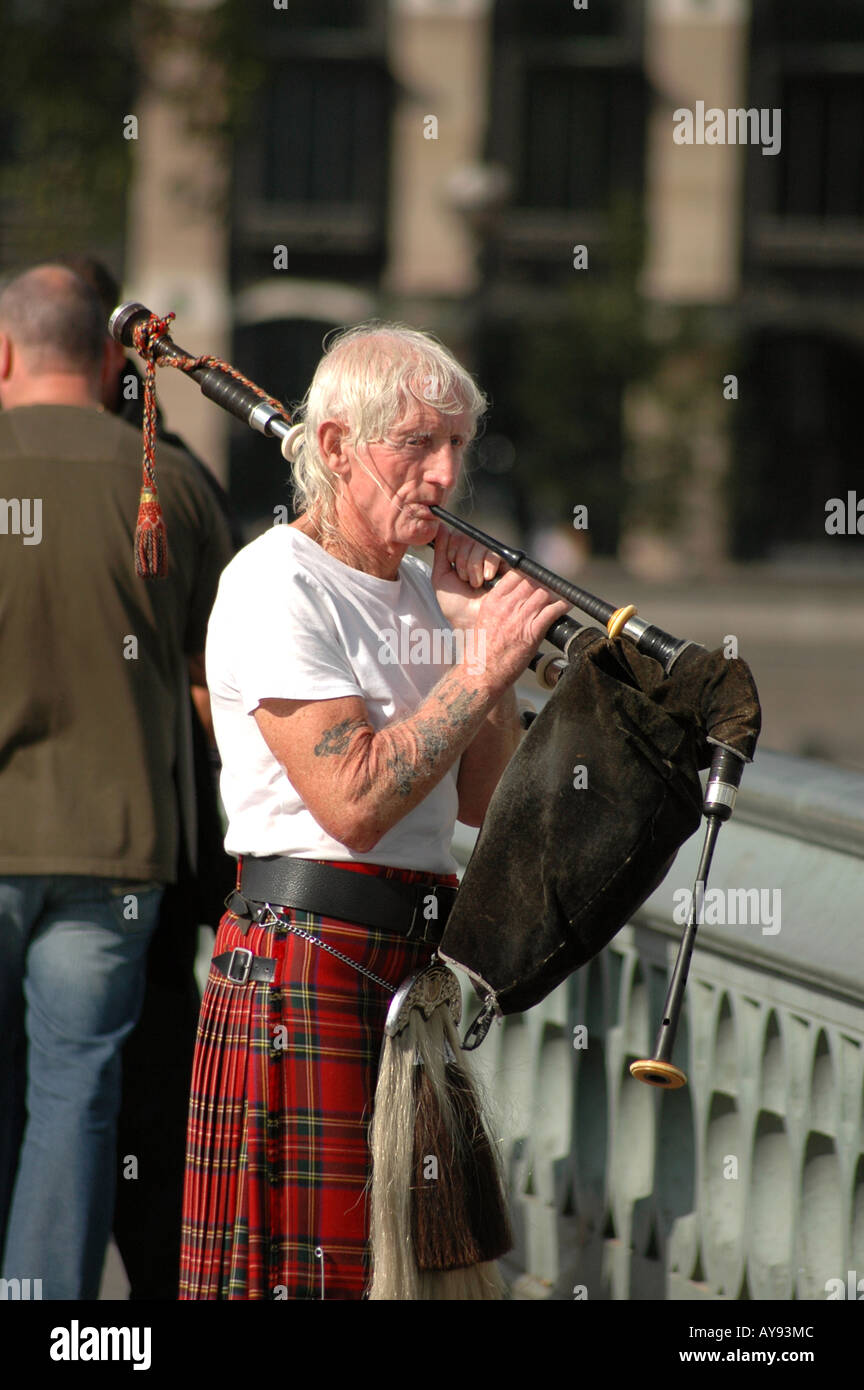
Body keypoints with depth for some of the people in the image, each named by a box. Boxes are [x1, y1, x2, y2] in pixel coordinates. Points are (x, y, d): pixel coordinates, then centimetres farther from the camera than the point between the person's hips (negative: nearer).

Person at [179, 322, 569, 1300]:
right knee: (305, 1269, -9)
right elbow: (353, 799, -20)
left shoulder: (416, 592, 16)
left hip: (417, 961, 8)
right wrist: (480, 668, -16)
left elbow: (476, 800, 14)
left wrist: (482, 630, 5)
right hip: (306, 969, -8)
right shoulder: (276, 584, -10)